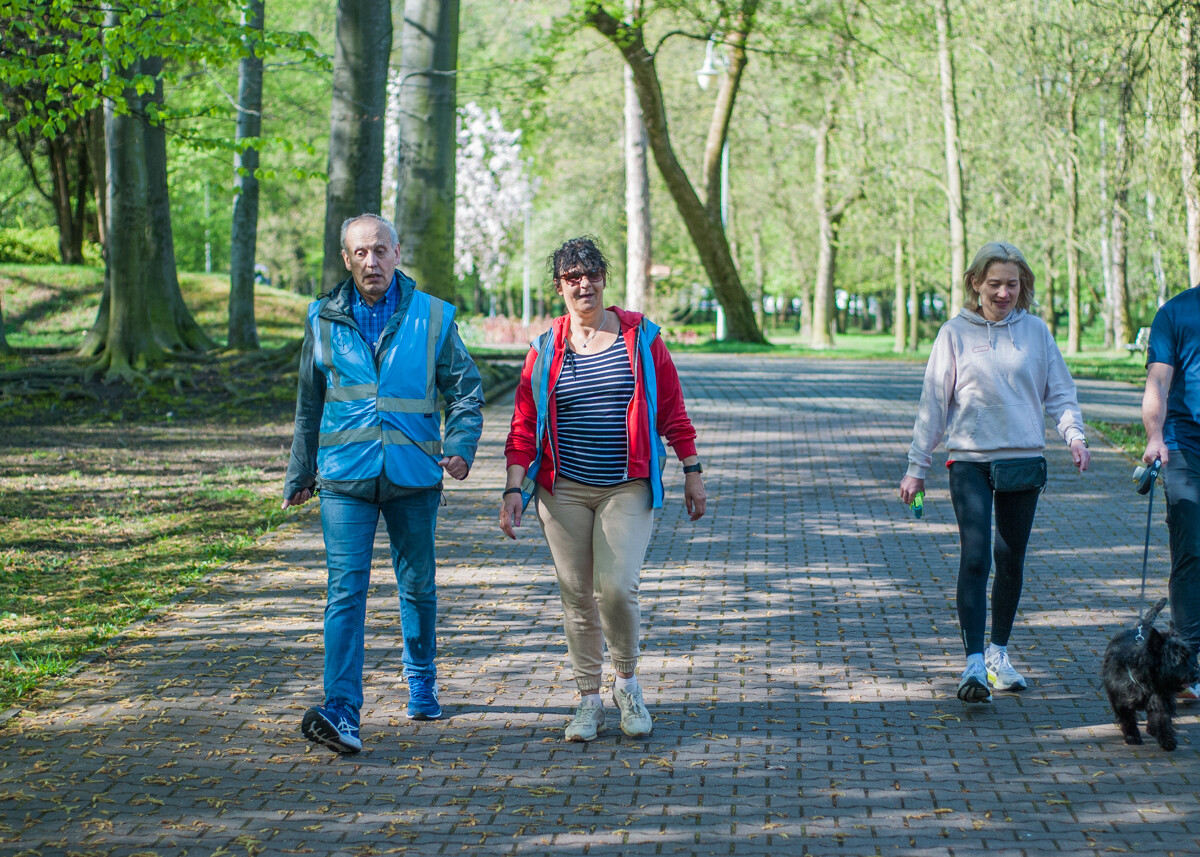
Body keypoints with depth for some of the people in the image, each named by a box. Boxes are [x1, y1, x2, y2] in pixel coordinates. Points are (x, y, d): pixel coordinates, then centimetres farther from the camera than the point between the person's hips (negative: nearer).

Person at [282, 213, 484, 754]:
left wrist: (460, 446, -13)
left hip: (414, 476, 0)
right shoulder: (324, 319, 6)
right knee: (345, 591, -12)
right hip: (345, 477, 0)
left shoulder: (432, 317, 1)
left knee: (418, 587, 14)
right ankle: (341, 714, -18)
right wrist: (300, 474, 20)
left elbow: (465, 390, 5)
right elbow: (309, 404, 17)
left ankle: (422, 686, 36)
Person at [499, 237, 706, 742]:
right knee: (576, 594, 4)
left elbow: (671, 409, 5)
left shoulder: (641, 338, 2)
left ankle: (626, 681, 12)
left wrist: (692, 472, 4)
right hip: (563, 490, 2)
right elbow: (525, 425, 5)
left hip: (627, 489, -2)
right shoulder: (545, 350, 5)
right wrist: (514, 489, -3)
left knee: (616, 587, -13)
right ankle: (589, 700, 17)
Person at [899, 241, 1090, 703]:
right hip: (969, 461, -2)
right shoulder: (955, 334, 1)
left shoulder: (1036, 331, 6)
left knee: (1011, 560, 10)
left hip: (1024, 461, 2)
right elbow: (933, 403, 3)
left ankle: (998, 653, 25)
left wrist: (1074, 434, -9)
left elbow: (1059, 391, 10)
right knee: (975, 558, -14)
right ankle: (974, 664, -17)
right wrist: (917, 466, 2)